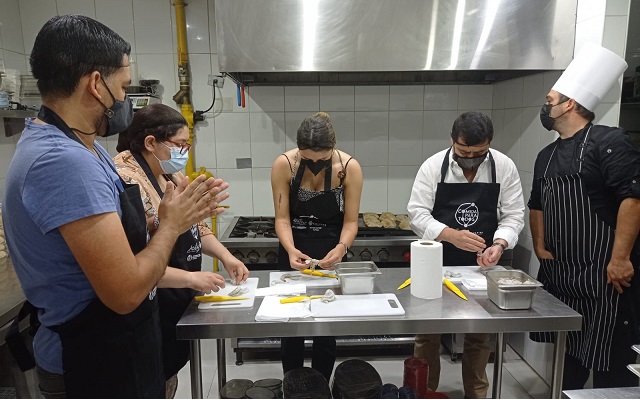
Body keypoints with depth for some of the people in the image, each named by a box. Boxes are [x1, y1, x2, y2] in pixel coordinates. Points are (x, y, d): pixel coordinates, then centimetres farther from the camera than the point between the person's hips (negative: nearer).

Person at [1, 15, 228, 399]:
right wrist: (171, 224, -16)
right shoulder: (64, 161, -29)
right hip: (97, 362, -9)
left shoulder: (77, 145, 5)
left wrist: (178, 214, -3)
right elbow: (126, 291, -30)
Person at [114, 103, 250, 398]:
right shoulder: (126, 181, -23)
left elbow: (195, 225, 14)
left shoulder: (170, 175, 6)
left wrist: (225, 256, -1)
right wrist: (190, 278, -25)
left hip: (178, 305, 9)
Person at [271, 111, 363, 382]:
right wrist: (291, 250, -30)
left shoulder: (349, 168, -17)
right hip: (294, 253, 1)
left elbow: (350, 221, -12)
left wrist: (341, 248, -30)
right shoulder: (284, 165, -17)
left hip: (330, 254, 0)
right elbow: (282, 218, -14)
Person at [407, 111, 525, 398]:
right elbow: (417, 213, -13)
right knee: (428, 331, 8)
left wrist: (499, 244, -22)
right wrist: (451, 235, -28)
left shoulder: (504, 167, -6)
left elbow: (513, 214, -3)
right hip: (437, 263, -1)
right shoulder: (433, 166, -10)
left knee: (479, 334, 15)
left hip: (481, 265, 2)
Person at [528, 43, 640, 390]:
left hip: (602, 273, -8)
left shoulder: (608, 142, -12)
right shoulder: (547, 155, 13)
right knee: (566, 353, 20)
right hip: (558, 272, 8)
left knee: (610, 360, 4)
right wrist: (539, 246, 10)